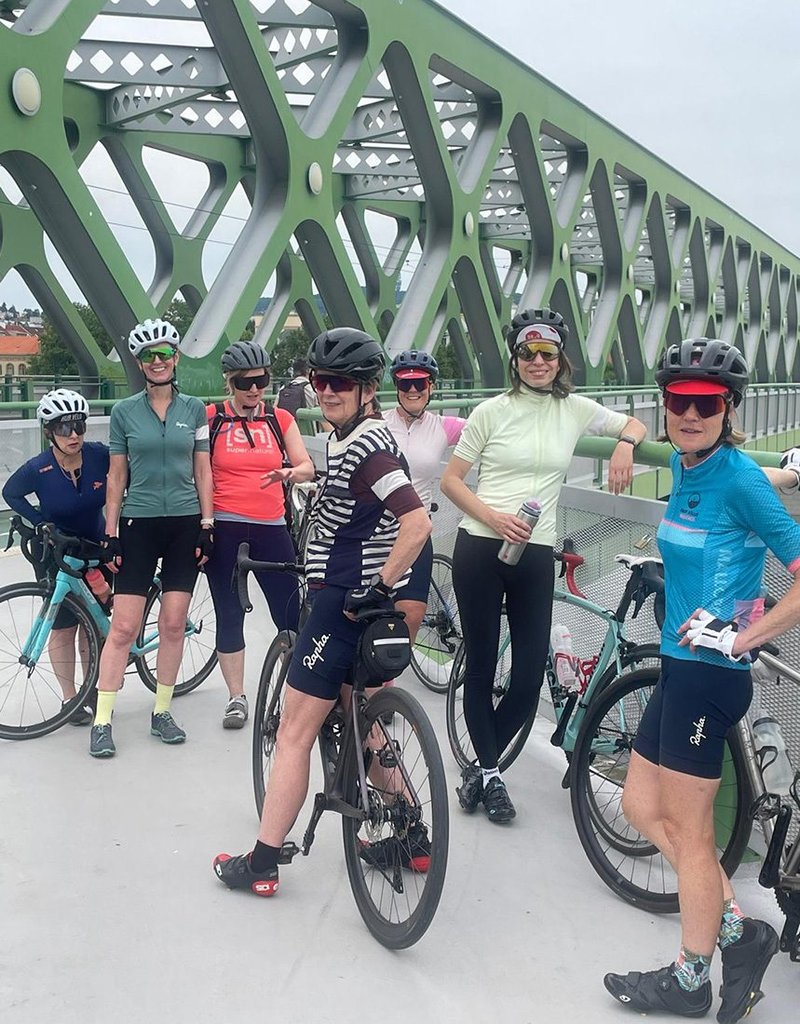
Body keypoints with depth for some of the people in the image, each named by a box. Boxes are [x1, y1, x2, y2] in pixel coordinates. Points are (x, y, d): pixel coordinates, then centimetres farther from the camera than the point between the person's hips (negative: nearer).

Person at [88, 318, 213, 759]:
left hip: (185, 524, 1)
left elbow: (203, 472, 7)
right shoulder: (124, 411, 3)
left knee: (173, 624, 4)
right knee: (123, 626, -4)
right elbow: (116, 476, 4)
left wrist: (206, 526, 1)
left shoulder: (194, 408, 5)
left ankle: (162, 712, 17)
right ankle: (102, 721, 3)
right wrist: (111, 533, 0)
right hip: (137, 524, -1)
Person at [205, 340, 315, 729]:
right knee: (229, 614, 5)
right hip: (224, 528, -1)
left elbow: (308, 466, 5)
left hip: (271, 528, 1)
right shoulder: (210, 418, 2)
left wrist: (291, 473, -18)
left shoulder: (280, 420, 8)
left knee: (290, 612, 1)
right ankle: (236, 697, 15)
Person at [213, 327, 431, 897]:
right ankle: (412, 837, 30)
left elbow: (417, 524, -31)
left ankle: (261, 866, 12)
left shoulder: (363, 446, -20)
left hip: (345, 605, -10)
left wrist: (375, 590, -24)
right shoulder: (360, 437, 11)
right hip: (349, 599, 10)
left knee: (294, 735, 0)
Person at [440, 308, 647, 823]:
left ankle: (482, 769, 23)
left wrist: (625, 445, -1)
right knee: (481, 665, 4)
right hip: (479, 549, -2)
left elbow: (636, 424, 22)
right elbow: (451, 479, 1)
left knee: (531, 674, 0)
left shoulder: (575, 409, 7)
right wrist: (493, 517, -14)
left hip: (535, 555, 2)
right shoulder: (492, 411, 0)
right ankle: (490, 772, 22)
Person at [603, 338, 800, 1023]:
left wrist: (740, 636, -17)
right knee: (642, 807, 17)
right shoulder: (686, 469, 7)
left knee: (688, 833, 6)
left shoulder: (739, 478, -16)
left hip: (710, 674, -9)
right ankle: (741, 932, 28)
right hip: (681, 665, 9)